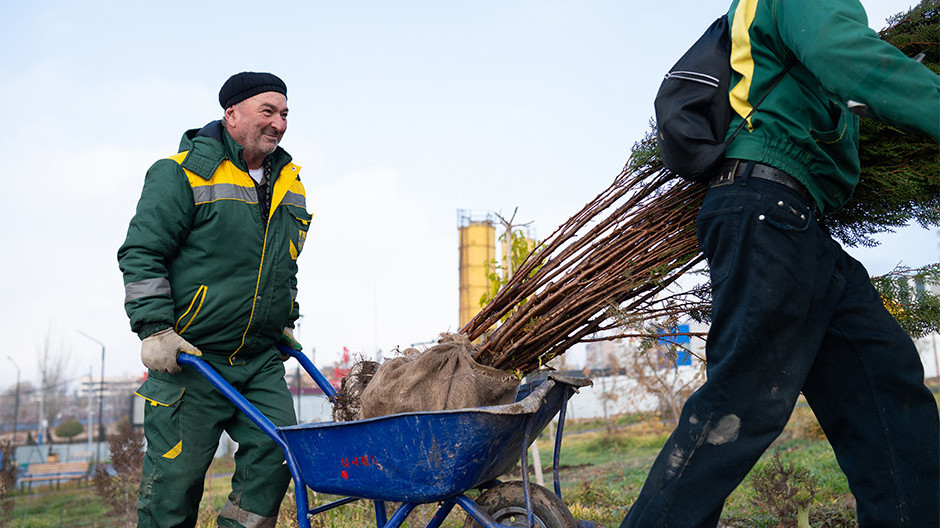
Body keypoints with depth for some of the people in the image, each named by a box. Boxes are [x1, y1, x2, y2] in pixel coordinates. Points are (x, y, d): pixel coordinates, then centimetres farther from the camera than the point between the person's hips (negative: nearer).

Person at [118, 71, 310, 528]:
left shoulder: (289, 183, 13)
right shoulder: (183, 173, -7)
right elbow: (142, 255, -9)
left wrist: (285, 322, 20)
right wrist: (155, 330, -15)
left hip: (261, 360, 6)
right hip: (189, 357, -5)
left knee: (275, 454, -3)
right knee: (175, 475, 1)